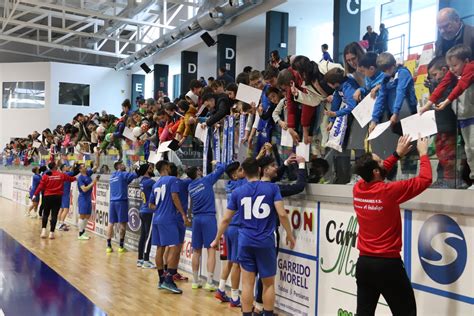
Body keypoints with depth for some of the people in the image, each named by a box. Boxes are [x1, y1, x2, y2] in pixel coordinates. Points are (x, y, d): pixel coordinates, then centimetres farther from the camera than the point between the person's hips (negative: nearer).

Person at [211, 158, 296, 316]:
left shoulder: (237, 192, 3)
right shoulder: (272, 187, -3)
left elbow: (226, 219, 7)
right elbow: (282, 214, -10)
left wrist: (217, 239, 19)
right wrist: (289, 235, 4)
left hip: (245, 242, 1)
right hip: (266, 242, -1)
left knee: (247, 283, 6)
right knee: (269, 283, 11)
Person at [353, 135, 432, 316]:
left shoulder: (357, 189, -1)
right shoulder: (388, 192, -17)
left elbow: (373, 177, 21)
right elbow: (425, 179, -7)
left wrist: (397, 154, 23)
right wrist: (423, 153, 8)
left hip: (363, 263, 6)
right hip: (388, 264, -6)